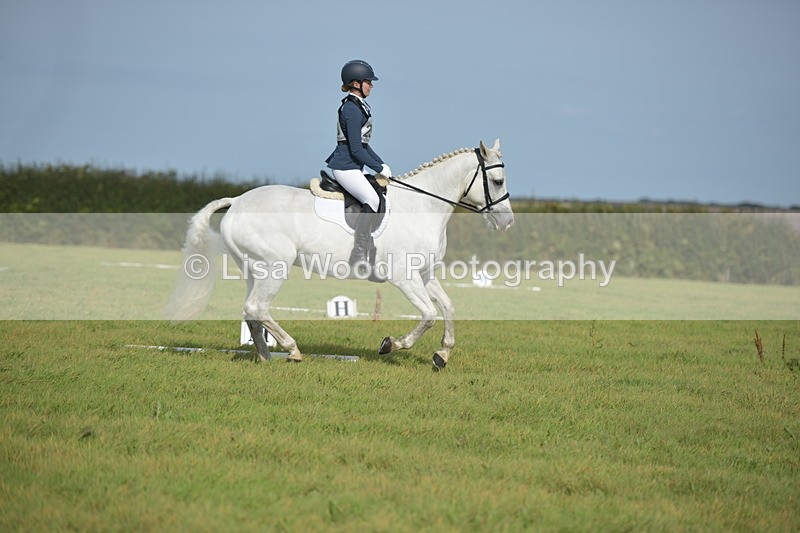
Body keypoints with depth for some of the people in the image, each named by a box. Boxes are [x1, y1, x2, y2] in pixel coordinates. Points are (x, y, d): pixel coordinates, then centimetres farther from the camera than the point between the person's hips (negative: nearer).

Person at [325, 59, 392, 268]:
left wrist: (382, 164, 15)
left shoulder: (359, 107, 16)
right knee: (372, 199, -26)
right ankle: (358, 255, -28)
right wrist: (379, 168, -12)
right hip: (345, 166, -11)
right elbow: (356, 149, -20)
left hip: (351, 166, 11)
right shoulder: (352, 109, -16)